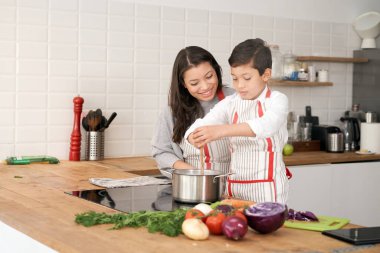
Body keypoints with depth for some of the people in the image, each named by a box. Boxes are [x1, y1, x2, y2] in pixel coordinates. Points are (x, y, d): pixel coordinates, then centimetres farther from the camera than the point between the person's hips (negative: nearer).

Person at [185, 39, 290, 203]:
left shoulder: (277, 100, -6)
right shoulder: (230, 103, 7)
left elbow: (267, 125, -26)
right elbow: (205, 123, -6)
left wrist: (222, 130, -38)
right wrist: (195, 136, -31)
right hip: (234, 184, 4)